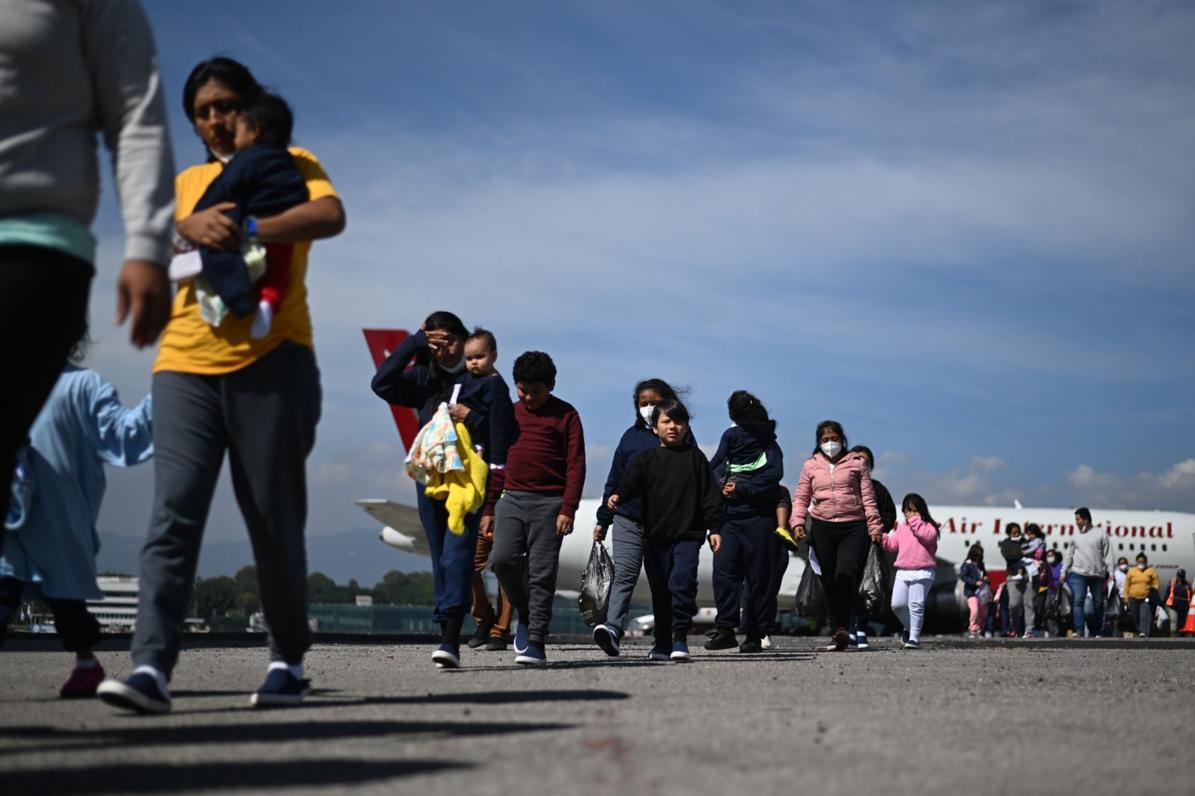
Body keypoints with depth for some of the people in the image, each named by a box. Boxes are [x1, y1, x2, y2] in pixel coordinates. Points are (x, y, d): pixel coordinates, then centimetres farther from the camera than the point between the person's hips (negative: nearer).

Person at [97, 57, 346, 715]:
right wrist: (195, 225, -20)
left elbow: (330, 215, -10)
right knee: (172, 514, -11)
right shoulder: (187, 181, 22)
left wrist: (243, 231, -22)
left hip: (270, 363, -3)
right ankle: (151, 669, -17)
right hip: (186, 365, 3)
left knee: (275, 522, 1)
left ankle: (288, 661, 16)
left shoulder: (291, 164, 11)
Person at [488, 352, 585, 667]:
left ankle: (536, 643, -1)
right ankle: (525, 615, 10)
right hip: (511, 499, 4)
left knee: (542, 572, -5)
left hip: (548, 503, -3)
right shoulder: (509, 414, 16)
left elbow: (576, 465, -3)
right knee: (503, 559, -14)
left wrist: (567, 510, -12)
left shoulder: (566, 415, 3)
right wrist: (488, 509, 15)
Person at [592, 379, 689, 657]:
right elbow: (615, 479, 16)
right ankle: (613, 629, -22)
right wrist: (603, 520, 14)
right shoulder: (632, 436, 12)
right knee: (624, 574, -11)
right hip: (628, 519, 1)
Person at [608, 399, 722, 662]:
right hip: (655, 535, 2)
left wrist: (714, 528, -1)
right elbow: (631, 482, -5)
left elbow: (709, 494, 5)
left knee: (682, 582, -18)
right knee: (659, 589, 9)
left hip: (688, 534, -2)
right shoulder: (646, 459, 9)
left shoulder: (695, 457, 6)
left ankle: (680, 638, -10)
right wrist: (618, 496, -27)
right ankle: (662, 643, 19)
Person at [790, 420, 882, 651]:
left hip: (854, 528, -2)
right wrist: (797, 522, -3)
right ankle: (839, 632, 9)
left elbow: (868, 497, 9)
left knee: (846, 574, -22)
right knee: (829, 582, 3)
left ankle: (842, 628, -21)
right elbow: (800, 498, 13)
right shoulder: (810, 466, 14)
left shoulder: (856, 463, 10)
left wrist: (874, 527, 2)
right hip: (822, 528, 2)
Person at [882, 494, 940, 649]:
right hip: (902, 571, 5)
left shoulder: (927, 526, 3)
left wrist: (916, 522, -15)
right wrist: (882, 537, 2)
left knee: (916, 605, -9)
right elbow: (892, 545, 19)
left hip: (922, 572, -5)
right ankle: (909, 627, 23)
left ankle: (914, 637, -4)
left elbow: (929, 536, -19)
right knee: (897, 604, -3)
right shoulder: (901, 528, 19)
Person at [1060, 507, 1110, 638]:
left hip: (1097, 574, -1)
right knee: (1078, 601, -12)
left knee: (1098, 603, 6)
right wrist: (1064, 571, 9)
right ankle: (1079, 631, -16)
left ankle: (1098, 632, 16)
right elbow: (1069, 555, 14)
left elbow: (1108, 554, 2)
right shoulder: (1076, 536, 11)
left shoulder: (1100, 534, 3)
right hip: (1078, 573, 1)